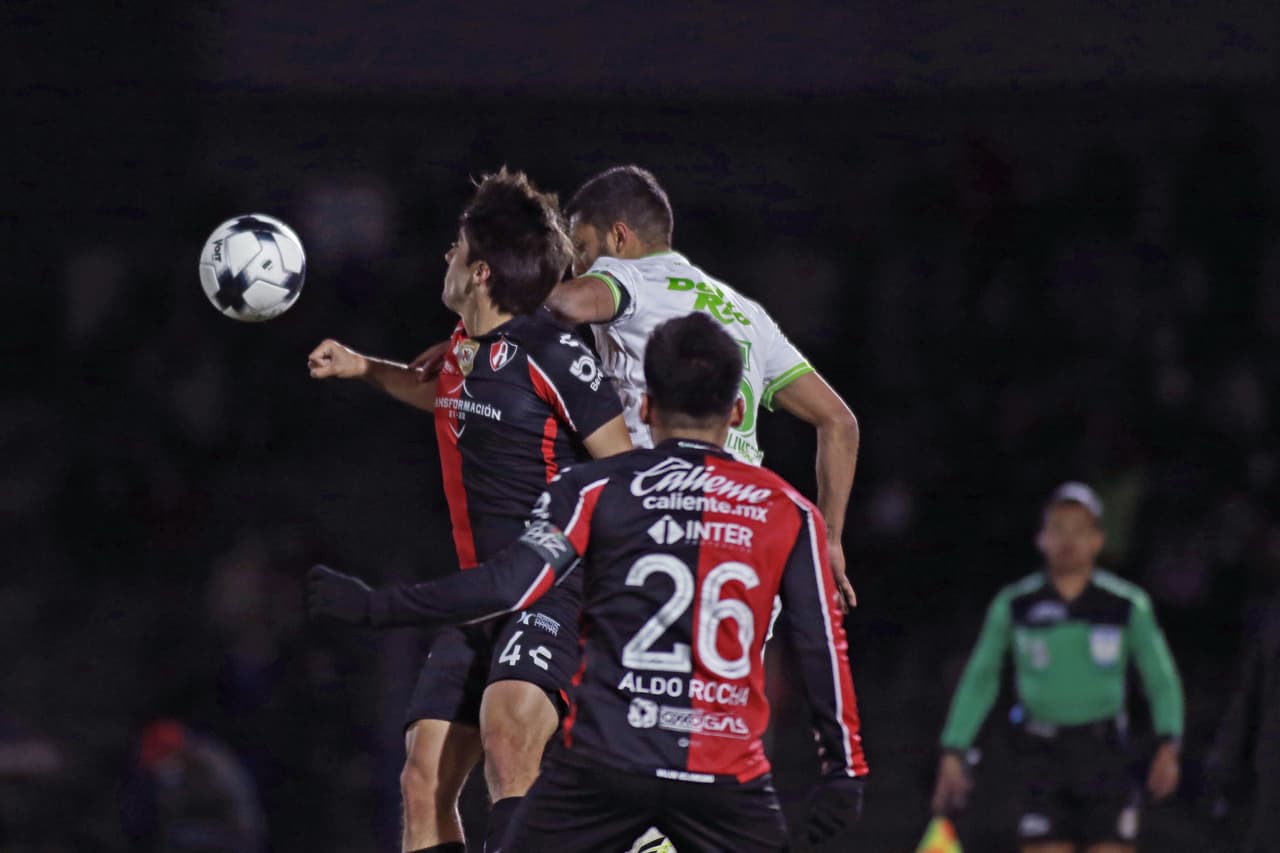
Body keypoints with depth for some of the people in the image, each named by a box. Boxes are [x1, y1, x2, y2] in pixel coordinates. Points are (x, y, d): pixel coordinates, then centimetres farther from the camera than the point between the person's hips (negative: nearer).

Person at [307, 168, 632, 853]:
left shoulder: (554, 353, -12)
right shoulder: (465, 347, 12)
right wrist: (365, 368, 38)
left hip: (558, 590, -8)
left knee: (507, 733, -34)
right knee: (424, 780, 1)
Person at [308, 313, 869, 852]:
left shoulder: (596, 490, 1)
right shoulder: (787, 511, 6)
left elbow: (511, 586, -9)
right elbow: (823, 647, 4)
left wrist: (374, 607, -5)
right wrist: (844, 769, 10)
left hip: (603, 759, -1)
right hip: (727, 774, 1)